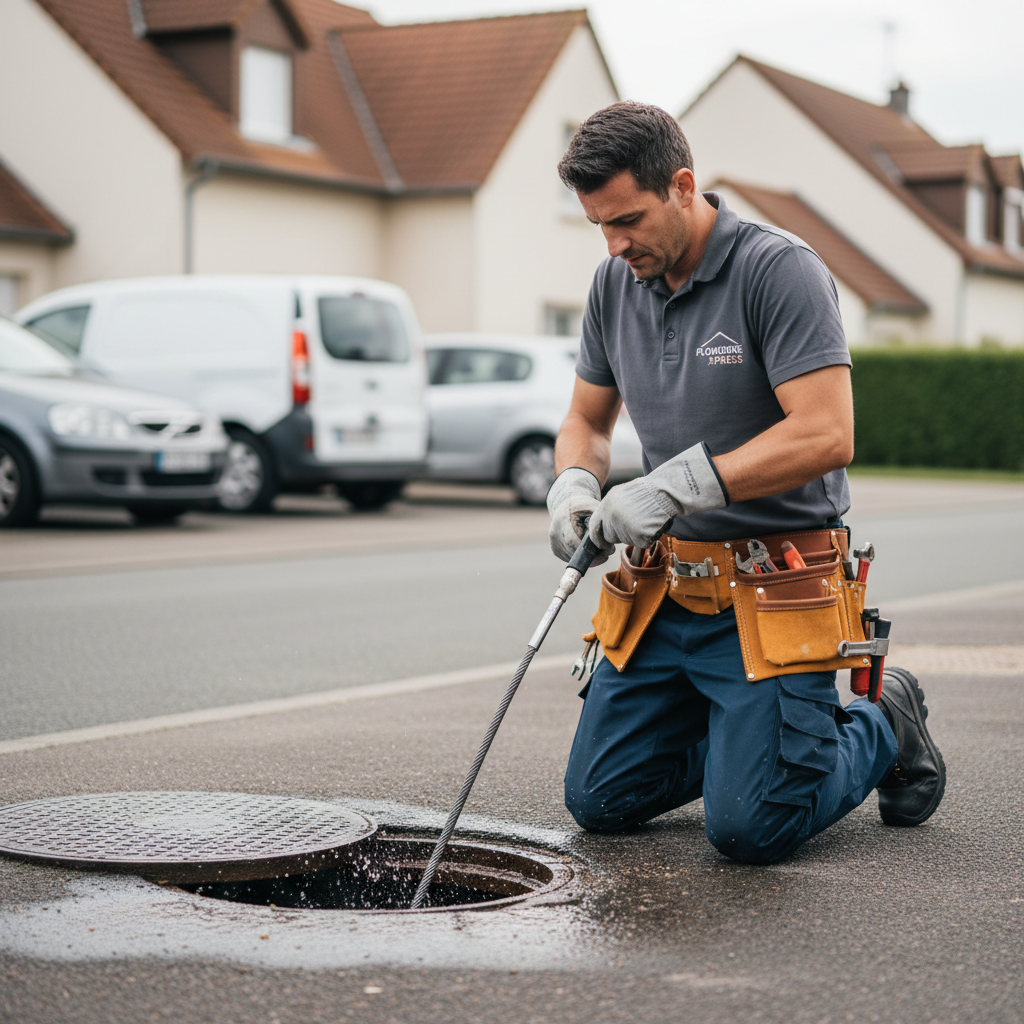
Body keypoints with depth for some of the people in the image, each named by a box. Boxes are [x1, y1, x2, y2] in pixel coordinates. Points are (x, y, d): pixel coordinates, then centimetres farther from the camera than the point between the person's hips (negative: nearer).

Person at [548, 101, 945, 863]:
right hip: (666, 590, 7)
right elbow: (587, 419, 16)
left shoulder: (780, 270, -16)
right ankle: (742, 728, 28)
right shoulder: (616, 284, 5)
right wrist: (574, 487, -7)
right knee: (600, 799, 6)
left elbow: (826, 436, -24)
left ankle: (883, 729, 16)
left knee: (749, 829, -11)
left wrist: (674, 487, -27)